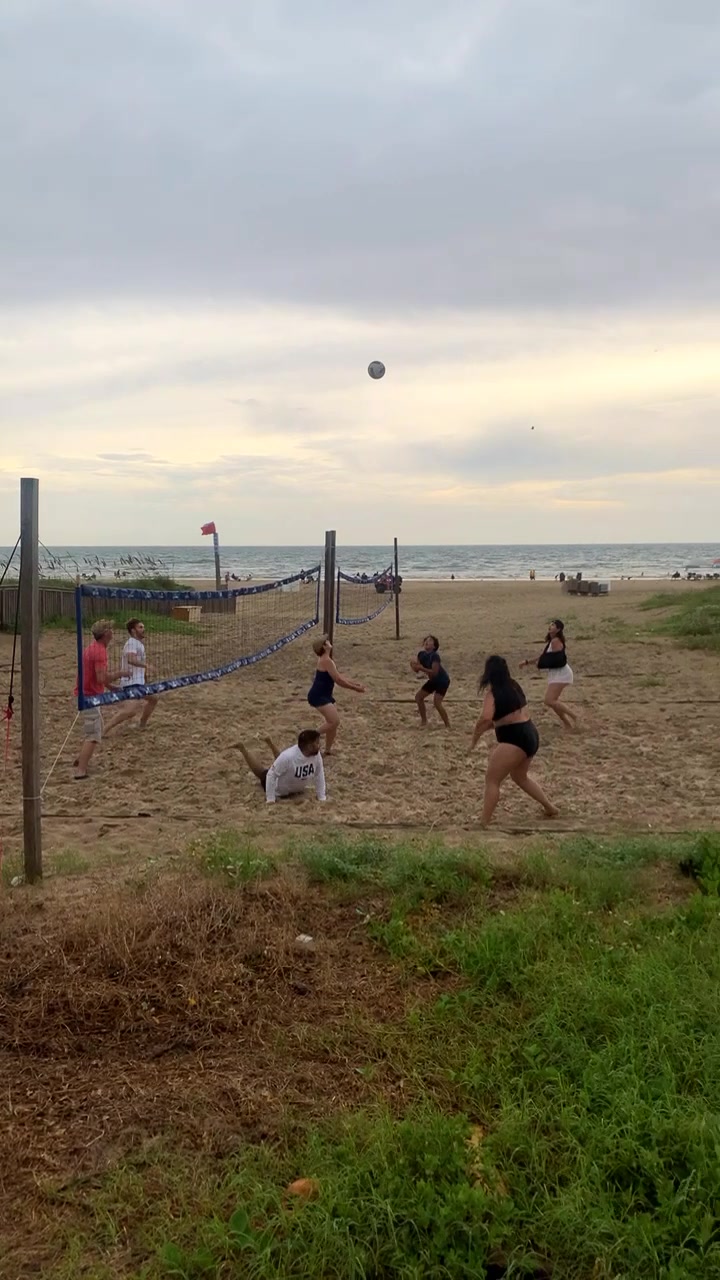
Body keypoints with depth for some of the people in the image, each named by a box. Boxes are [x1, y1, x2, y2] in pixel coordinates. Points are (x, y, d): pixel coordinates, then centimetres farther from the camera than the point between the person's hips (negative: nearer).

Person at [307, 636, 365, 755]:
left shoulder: (327, 660, 14)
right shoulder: (326, 661, -18)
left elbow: (339, 677, 23)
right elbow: (338, 680, -19)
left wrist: (354, 683, 17)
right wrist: (355, 688, -10)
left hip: (324, 696, 10)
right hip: (318, 696, -10)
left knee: (333, 723, 13)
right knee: (335, 722, -19)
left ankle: (328, 750, 23)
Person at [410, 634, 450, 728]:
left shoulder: (434, 656, -27)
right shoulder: (421, 654, -4)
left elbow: (434, 672, -32)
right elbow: (417, 669, -1)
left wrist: (421, 668, -33)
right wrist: (414, 665, -22)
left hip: (443, 681, -9)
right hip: (433, 680, 9)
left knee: (437, 703, -20)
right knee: (418, 697, 6)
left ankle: (447, 725, -6)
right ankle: (424, 720, 20)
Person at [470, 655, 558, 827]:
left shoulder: (493, 693, -13)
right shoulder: (513, 686, 10)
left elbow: (485, 718, -29)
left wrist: (475, 739, -15)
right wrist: (487, 727, 15)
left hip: (514, 740, -9)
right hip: (530, 735, 9)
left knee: (492, 780, -3)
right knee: (519, 777, 29)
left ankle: (484, 824, -8)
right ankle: (550, 808, 39)